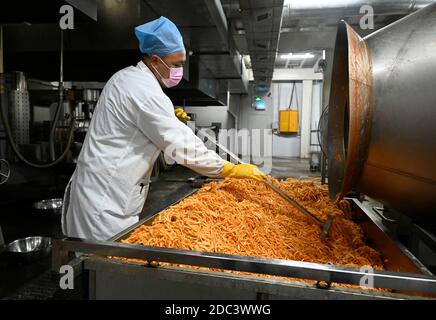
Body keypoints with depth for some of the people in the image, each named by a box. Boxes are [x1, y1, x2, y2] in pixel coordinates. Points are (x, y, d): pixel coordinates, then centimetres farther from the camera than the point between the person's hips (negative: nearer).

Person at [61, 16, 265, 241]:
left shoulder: (126, 77, 10)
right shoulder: (146, 91, -21)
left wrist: (170, 118, 8)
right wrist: (232, 169, -15)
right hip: (106, 198, -10)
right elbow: (184, 147, -23)